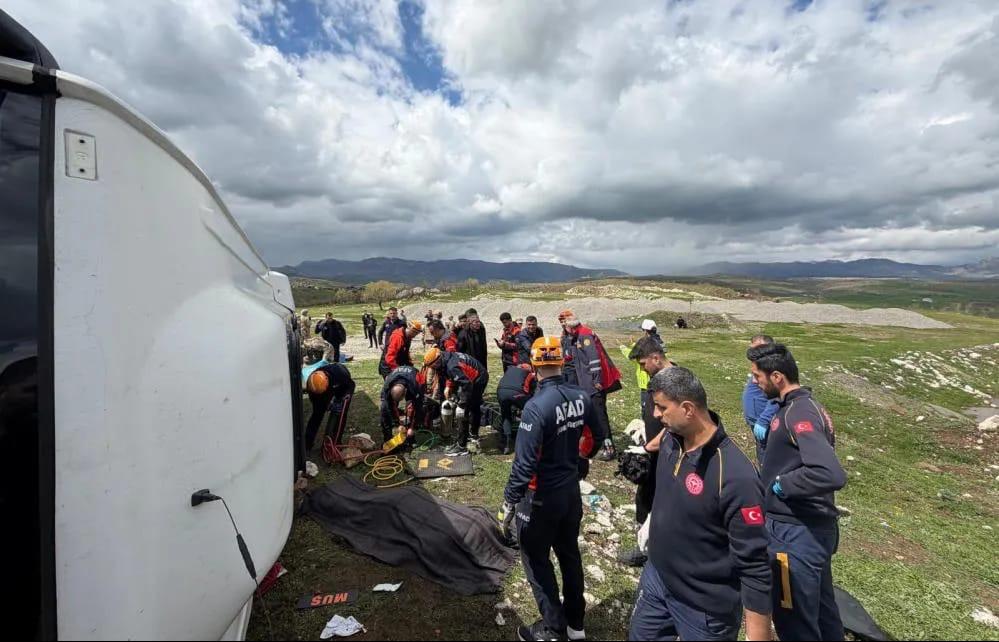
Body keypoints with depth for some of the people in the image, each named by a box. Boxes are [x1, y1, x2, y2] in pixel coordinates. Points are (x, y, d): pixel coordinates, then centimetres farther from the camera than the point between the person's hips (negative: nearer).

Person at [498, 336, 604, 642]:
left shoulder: (537, 406, -28)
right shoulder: (581, 397, -8)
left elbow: (524, 463, -27)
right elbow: (596, 438, 7)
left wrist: (509, 503, -16)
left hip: (542, 496, -6)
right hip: (571, 489, 7)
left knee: (536, 559, 16)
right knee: (569, 552, 24)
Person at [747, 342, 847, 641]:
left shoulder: (798, 412, -23)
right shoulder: (804, 405, 6)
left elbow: (831, 475, -34)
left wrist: (781, 484, -20)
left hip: (796, 532, -9)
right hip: (812, 528, 9)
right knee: (821, 610, 26)